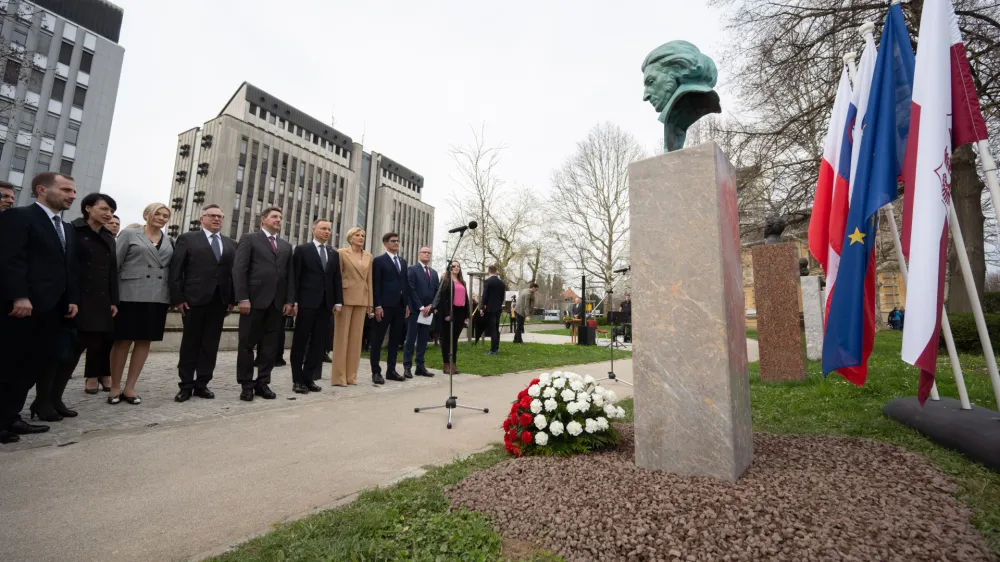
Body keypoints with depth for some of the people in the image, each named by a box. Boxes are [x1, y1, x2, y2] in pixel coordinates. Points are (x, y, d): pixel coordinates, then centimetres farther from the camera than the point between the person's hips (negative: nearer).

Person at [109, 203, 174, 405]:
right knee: (123, 341, 3)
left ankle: (129, 388, 15)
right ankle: (115, 387, 16)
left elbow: (171, 269, 12)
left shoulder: (169, 241, 13)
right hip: (130, 296, -3)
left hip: (158, 298, 4)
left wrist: (174, 297, 6)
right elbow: (114, 264, -1)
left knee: (144, 342, 6)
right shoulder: (129, 234, 3)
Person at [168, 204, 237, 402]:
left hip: (219, 301, 3)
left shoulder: (231, 244, 13)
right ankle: (186, 385, 15)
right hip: (194, 299, -3)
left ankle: (202, 384, 16)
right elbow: (175, 271, -1)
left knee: (211, 344, 7)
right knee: (190, 343, 6)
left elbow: (234, 272, 8)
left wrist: (232, 300, 1)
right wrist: (178, 298, -9)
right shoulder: (187, 239, 4)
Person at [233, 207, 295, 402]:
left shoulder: (286, 246, 18)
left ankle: (263, 383, 16)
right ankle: (246, 385, 13)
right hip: (255, 300, -4)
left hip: (277, 303, 4)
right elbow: (239, 269, -5)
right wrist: (243, 298, -13)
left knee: (270, 346, 7)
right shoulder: (249, 239, 4)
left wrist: (289, 300, 2)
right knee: (247, 344, 3)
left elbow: (290, 275, 12)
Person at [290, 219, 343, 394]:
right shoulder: (302, 249, 3)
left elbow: (337, 280, 12)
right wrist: (294, 301, -10)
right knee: (300, 342, 3)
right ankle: (297, 380, 11)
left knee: (319, 343, 5)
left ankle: (309, 378, 15)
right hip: (307, 303, -4)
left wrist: (338, 302, 3)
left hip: (326, 304, 4)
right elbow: (295, 277, -3)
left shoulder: (334, 254, 15)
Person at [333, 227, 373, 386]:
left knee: (356, 337, 7)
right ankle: (339, 376, 5)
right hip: (345, 298, -5)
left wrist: (370, 303, 9)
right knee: (341, 336, -1)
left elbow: (369, 280, 12)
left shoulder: (368, 257, 13)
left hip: (362, 300, 5)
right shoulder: (341, 253, 0)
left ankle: (351, 375, 15)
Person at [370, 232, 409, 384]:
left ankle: (391, 370, 17)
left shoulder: (403, 262, 17)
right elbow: (376, 285, -7)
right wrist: (377, 305, -14)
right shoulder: (379, 261, -1)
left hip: (400, 305, 6)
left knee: (396, 339, 9)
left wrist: (407, 304, 11)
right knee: (378, 339, 1)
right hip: (385, 305, -6)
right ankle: (376, 372, 7)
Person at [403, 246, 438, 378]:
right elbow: (411, 290, -10)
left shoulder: (434, 273, 17)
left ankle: (420, 367, 12)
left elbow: (437, 291, 11)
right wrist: (421, 307, -14)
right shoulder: (412, 269, -1)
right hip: (415, 310, -5)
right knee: (410, 340, -2)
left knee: (423, 340, 7)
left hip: (428, 310, 6)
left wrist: (430, 306, -5)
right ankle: (407, 367, 2)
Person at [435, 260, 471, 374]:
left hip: (460, 312, 6)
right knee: (447, 338, -1)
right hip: (449, 312, -6)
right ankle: (447, 364, 3)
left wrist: (466, 314, 10)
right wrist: (446, 313, -19)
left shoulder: (462, 282, 19)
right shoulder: (446, 280, 0)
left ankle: (453, 363, 15)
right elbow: (443, 298, -9)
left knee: (455, 339, 10)